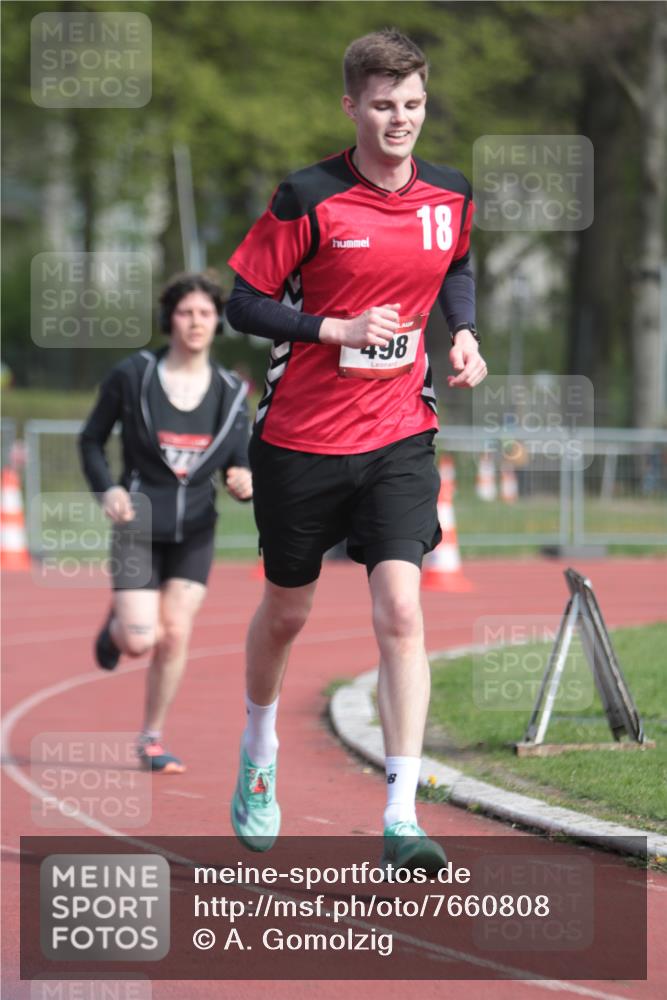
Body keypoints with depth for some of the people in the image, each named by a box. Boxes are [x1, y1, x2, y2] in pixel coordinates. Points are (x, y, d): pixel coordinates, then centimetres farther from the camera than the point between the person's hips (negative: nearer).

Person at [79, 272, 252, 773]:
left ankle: (152, 740, 12)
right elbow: (92, 440, 4)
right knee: (140, 641, -10)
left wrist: (246, 484, -20)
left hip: (195, 530, 2)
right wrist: (106, 488, -13)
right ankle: (116, 623, 28)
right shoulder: (132, 376, -8)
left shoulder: (230, 392, -1)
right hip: (138, 525, -2)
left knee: (175, 635, -5)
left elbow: (241, 464, 4)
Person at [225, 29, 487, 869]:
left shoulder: (450, 196, 0)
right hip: (299, 441, -2)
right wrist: (341, 329, -20)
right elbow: (243, 303, -9)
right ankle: (259, 754, 45)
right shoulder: (308, 198, -13)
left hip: (398, 437, 2)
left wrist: (463, 331, 4)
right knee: (286, 612, 15)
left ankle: (401, 819, -16)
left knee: (399, 611, -15)